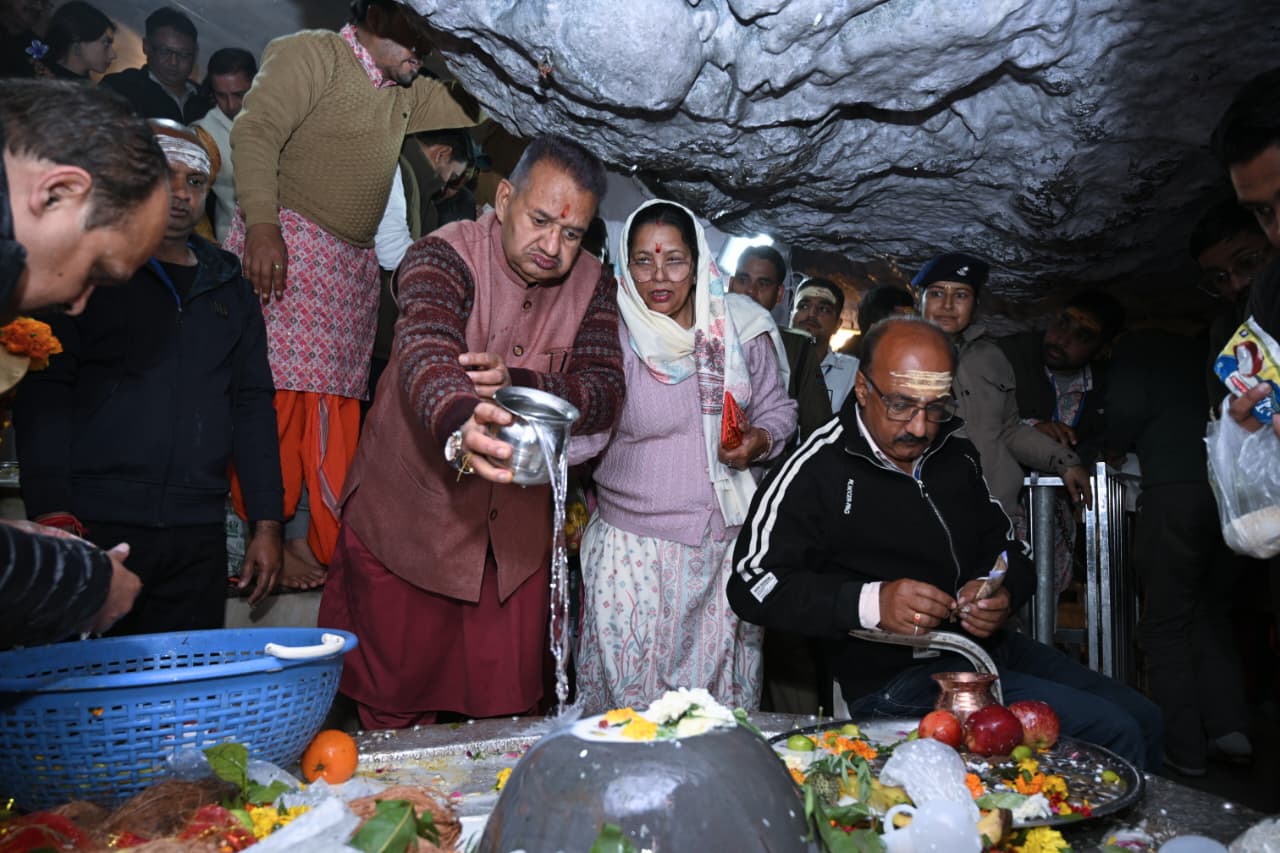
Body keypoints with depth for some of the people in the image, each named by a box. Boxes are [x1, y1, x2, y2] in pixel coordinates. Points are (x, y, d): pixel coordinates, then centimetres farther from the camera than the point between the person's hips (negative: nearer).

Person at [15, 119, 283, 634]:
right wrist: (52, 515, -15)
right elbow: (43, 394, -4)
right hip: (95, 523, -3)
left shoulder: (228, 289, 16)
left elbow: (253, 405, 14)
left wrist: (267, 523, 7)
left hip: (197, 537, 3)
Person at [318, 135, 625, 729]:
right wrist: (459, 428, -55)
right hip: (408, 520, -3)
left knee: (507, 715, 11)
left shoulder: (591, 286, 0)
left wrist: (518, 383, -29)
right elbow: (424, 357, -33)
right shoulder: (443, 257, -14)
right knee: (395, 715, 10)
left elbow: (605, 394, -11)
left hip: (517, 532, 3)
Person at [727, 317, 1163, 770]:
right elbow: (752, 583, -17)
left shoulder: (956, 452, 9)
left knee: (1143, 718, 10)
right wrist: (871, 602, -28)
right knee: (1111, 733, -16)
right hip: (897, 675, -7)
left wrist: (1000, 594, -7)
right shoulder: (816, 471, -12)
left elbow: (1009, 549, 18)